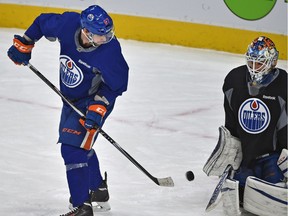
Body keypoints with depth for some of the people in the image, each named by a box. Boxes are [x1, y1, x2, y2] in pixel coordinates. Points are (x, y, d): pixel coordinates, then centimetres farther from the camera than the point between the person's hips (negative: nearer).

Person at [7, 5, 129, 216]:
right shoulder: (67, 24, -22)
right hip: (71, 97, 7)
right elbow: (42, 22, -1)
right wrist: (23, 45, -1)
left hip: (95, 101, -7)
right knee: (81, 145, 24)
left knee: (73, 148, -17)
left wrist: (98, 109, -28)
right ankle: (98, 191, 46)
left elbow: (115, 85, -20)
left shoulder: (110, 52, -33)